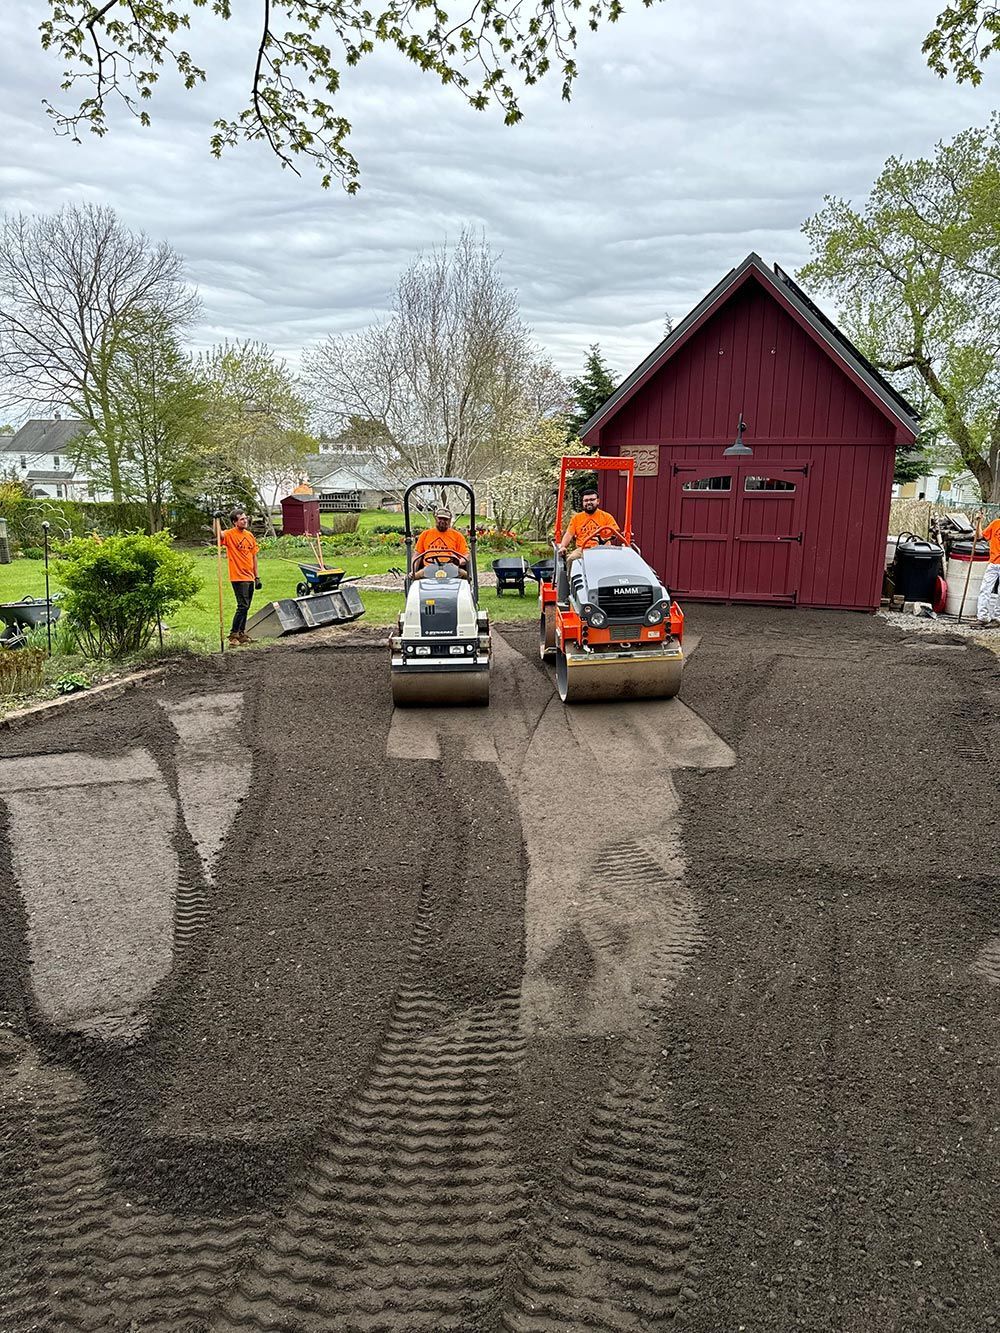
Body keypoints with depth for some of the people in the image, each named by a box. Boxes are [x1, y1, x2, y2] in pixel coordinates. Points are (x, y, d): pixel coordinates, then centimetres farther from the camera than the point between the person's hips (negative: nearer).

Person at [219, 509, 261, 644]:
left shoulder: (250, 535, 11)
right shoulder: (230, 535, -8)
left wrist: (257, 576, 14)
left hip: (249, 577, 7)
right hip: (238, 577, -7)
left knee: (245, 607, 13)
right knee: (243, 606, -10)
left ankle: (242, 633, 22)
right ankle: (233, 634, -1)